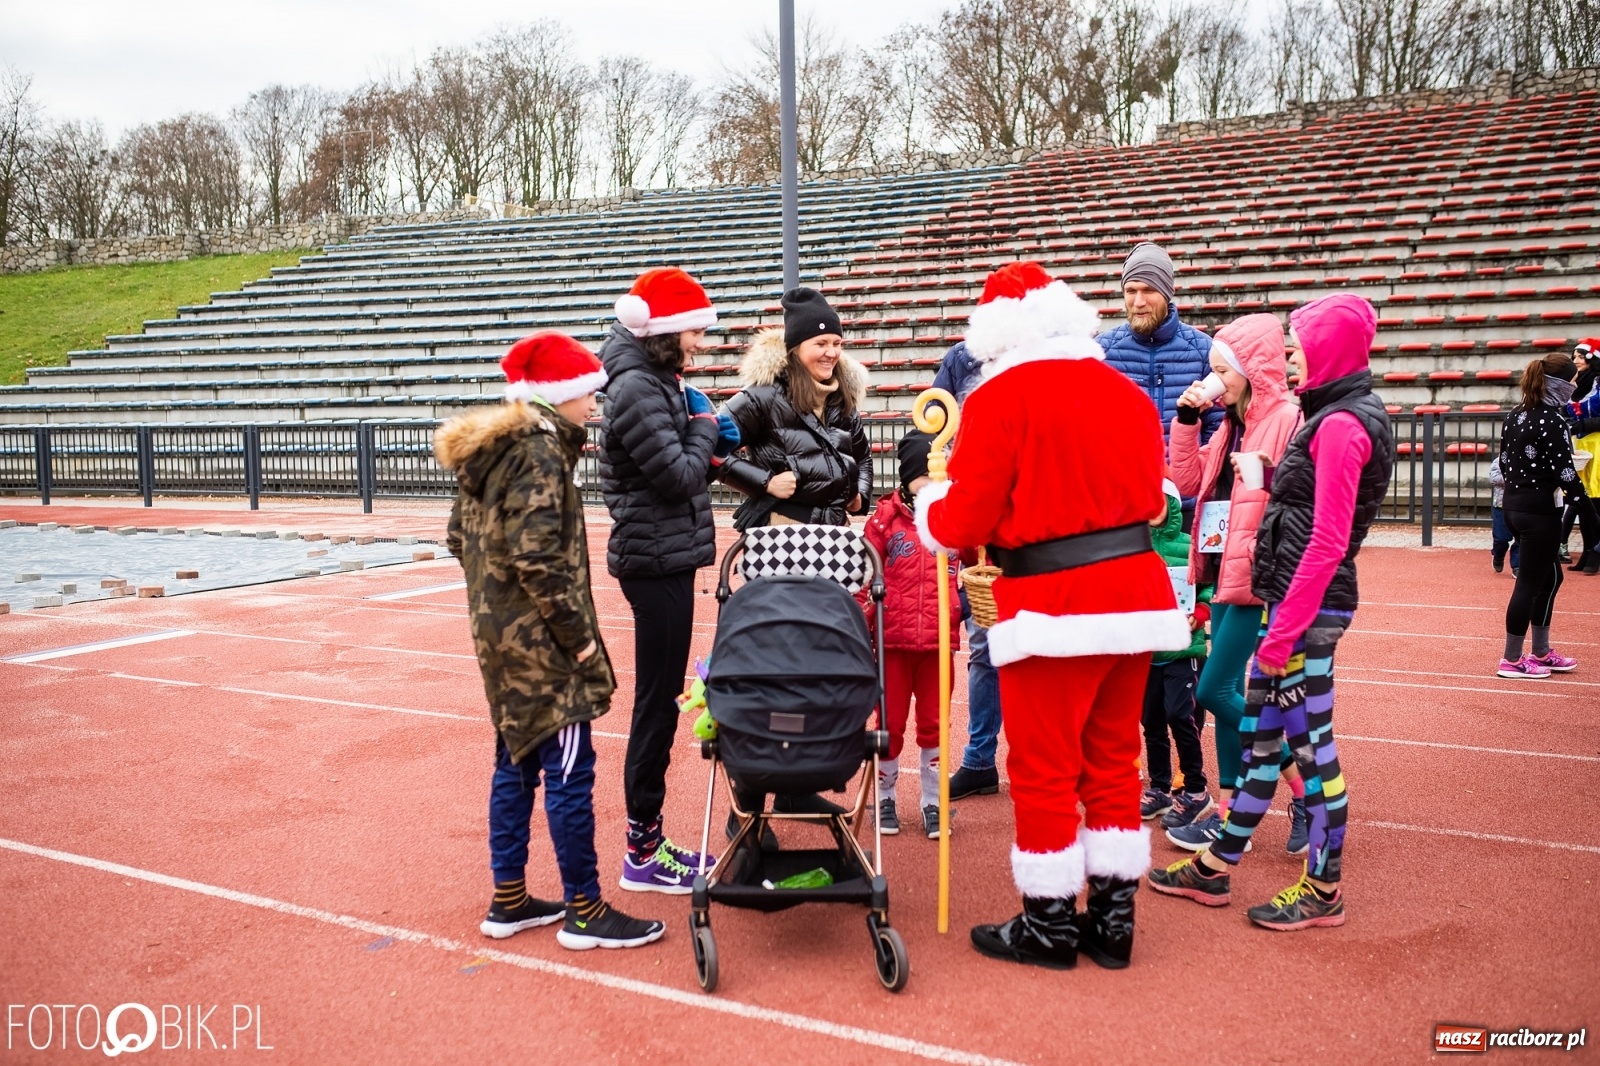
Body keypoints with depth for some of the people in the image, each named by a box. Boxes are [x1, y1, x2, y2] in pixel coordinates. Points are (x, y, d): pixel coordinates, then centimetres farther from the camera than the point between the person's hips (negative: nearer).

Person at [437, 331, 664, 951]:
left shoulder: (486, 450, 11)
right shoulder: (540, 450, -16)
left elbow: (459, 537, 15)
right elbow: (536, 555, -24)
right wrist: (577, 633, -17)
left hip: (496, 631, 10)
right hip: (538, 639, -10)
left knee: (516, 762, 16)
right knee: (569, 770, -1)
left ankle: (508, 901, 26)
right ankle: (584, 912, 8)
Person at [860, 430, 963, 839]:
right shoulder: (886, 518, -3)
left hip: (939, 640, 2)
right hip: (893, 639, -1)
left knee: (933, 723, 10)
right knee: (891, 723, 10)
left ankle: (932, 803, 22)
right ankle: (884, 798, 26)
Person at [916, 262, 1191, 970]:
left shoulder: (1002, 394, -10)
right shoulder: (1128, 393, 9)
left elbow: (964, 519, -10)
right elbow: (1149, 498, 15)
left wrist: (929, 510, 11)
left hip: (1053, 605, -7)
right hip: (1137, 590, 7)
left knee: (1044, 767, 6)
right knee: (1114, 758, 15)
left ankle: (1049, 925, 17)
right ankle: (1112, 917, 25)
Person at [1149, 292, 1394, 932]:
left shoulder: (1341, 424, -15)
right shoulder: (1333, 417, 15)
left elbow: (1327, 542, -20)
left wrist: (1285, 630, -20)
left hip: (1310, 606, -10)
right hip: (1291, 597, 10)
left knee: (1310, 742, 1)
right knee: (1262, 732, 13)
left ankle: (1323, 890, 15)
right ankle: (1215, 867, 22)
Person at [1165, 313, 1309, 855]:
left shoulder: (1289, 419, -14)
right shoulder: (1233, 424, 14)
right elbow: (1189, 481, 12)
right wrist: (1186, 420, 5)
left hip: (1259, 577, -9)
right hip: (1225, 572, 9)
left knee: (1214, 690, -6)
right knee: (1227, 691, 11)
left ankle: (1305, 786, 8)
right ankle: (1229, 810, 20)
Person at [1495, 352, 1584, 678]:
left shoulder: (1515, 416, 8)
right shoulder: (1552, 422, -17)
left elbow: (1505, 463, 12)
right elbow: (1566, 476, -20)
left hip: (1513, 504, 9)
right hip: (1540, 511, -9)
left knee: (1550, 576, 19)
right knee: (1530, 583, 0)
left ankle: (1541, 652, 27)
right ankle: (1512, 660, 7)